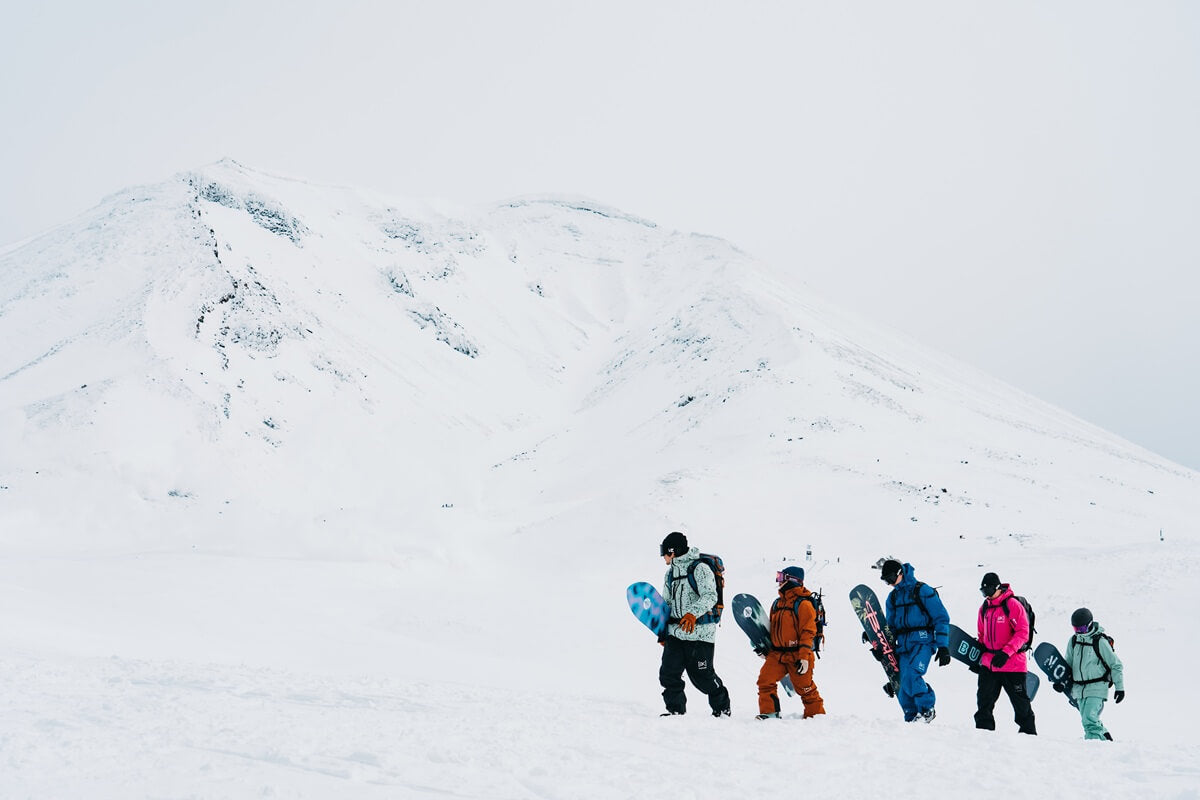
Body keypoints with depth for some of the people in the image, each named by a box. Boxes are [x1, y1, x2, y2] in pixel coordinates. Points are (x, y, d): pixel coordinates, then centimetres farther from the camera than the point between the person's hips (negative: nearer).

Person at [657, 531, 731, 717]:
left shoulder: (700, 568, -8)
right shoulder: (671, 572, 17)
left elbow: (710, 596, -19)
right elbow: (666, 603, 25)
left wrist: (693, 613, -34)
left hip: (699, 632, -7)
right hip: (675, 632, 7)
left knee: (702, 675, -1)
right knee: (669, 673, -2)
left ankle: (722, 707, 20)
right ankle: (676, 709, 11)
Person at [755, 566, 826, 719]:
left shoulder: (803, 604, -10)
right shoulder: (777, 604, 14)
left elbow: (808, 632, -13)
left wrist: (804, 657, -18)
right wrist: (765, 648, 20)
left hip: (796, 655, -6)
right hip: (777, 654, 6)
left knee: (805, 688, 3)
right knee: (765, 680, -7)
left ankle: (816, 715, 19)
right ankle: (769, 712, 3)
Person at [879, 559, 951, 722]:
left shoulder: (923, 591, -2)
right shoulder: (893, 597, 18)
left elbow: (941, 618, -3)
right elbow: (891, 626, 26)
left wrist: (943, 646, -8)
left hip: (923, 642, -6)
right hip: (903, 646, 6)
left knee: (910, 675, -26)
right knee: (902, 687, -4)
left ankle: (927, 708, -8)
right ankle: (912, 719, 8)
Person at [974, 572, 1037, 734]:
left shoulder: (1013, 605, -10)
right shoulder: (984, 608, 12)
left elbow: (1023, 633, -14)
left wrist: (1006, 652, -21)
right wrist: (977, 657, 15)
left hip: (1012, 663, -6)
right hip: (988, 663, 6)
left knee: (1020, 701, 4)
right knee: (984, 699, 4)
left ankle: (1028, 732, 15)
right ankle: (983, 729, 12)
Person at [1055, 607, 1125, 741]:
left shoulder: (1100, 642, -10)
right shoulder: (1073, 641, 7)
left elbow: (1116, 665, -3)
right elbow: (1068, 664, 17)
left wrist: (1120, 687, -4)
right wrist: (1062, 682, 3)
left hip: (1096, 688, -6)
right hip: (1079, 688, 6)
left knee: (1090, 720, -20)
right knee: (1088, 720, 13)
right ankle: (1106, 738, 31)